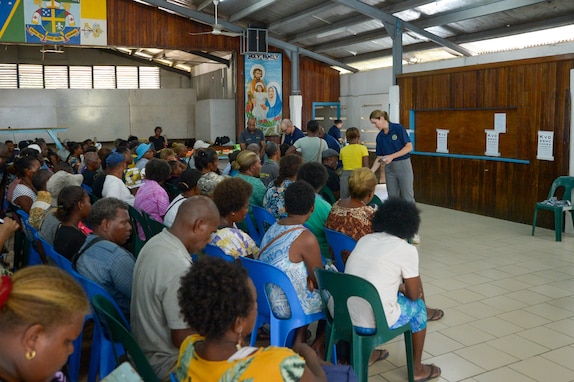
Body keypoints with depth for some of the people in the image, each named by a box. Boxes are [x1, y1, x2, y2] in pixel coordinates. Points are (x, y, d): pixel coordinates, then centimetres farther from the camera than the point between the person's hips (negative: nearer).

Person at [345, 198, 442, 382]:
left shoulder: (364, 240, 10)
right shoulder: (407, 250, -7)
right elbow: (413, 295, 2)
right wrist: (403, 290, 23)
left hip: (344, 316, 6)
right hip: (374, 323, -5)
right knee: (418, 306, 22)